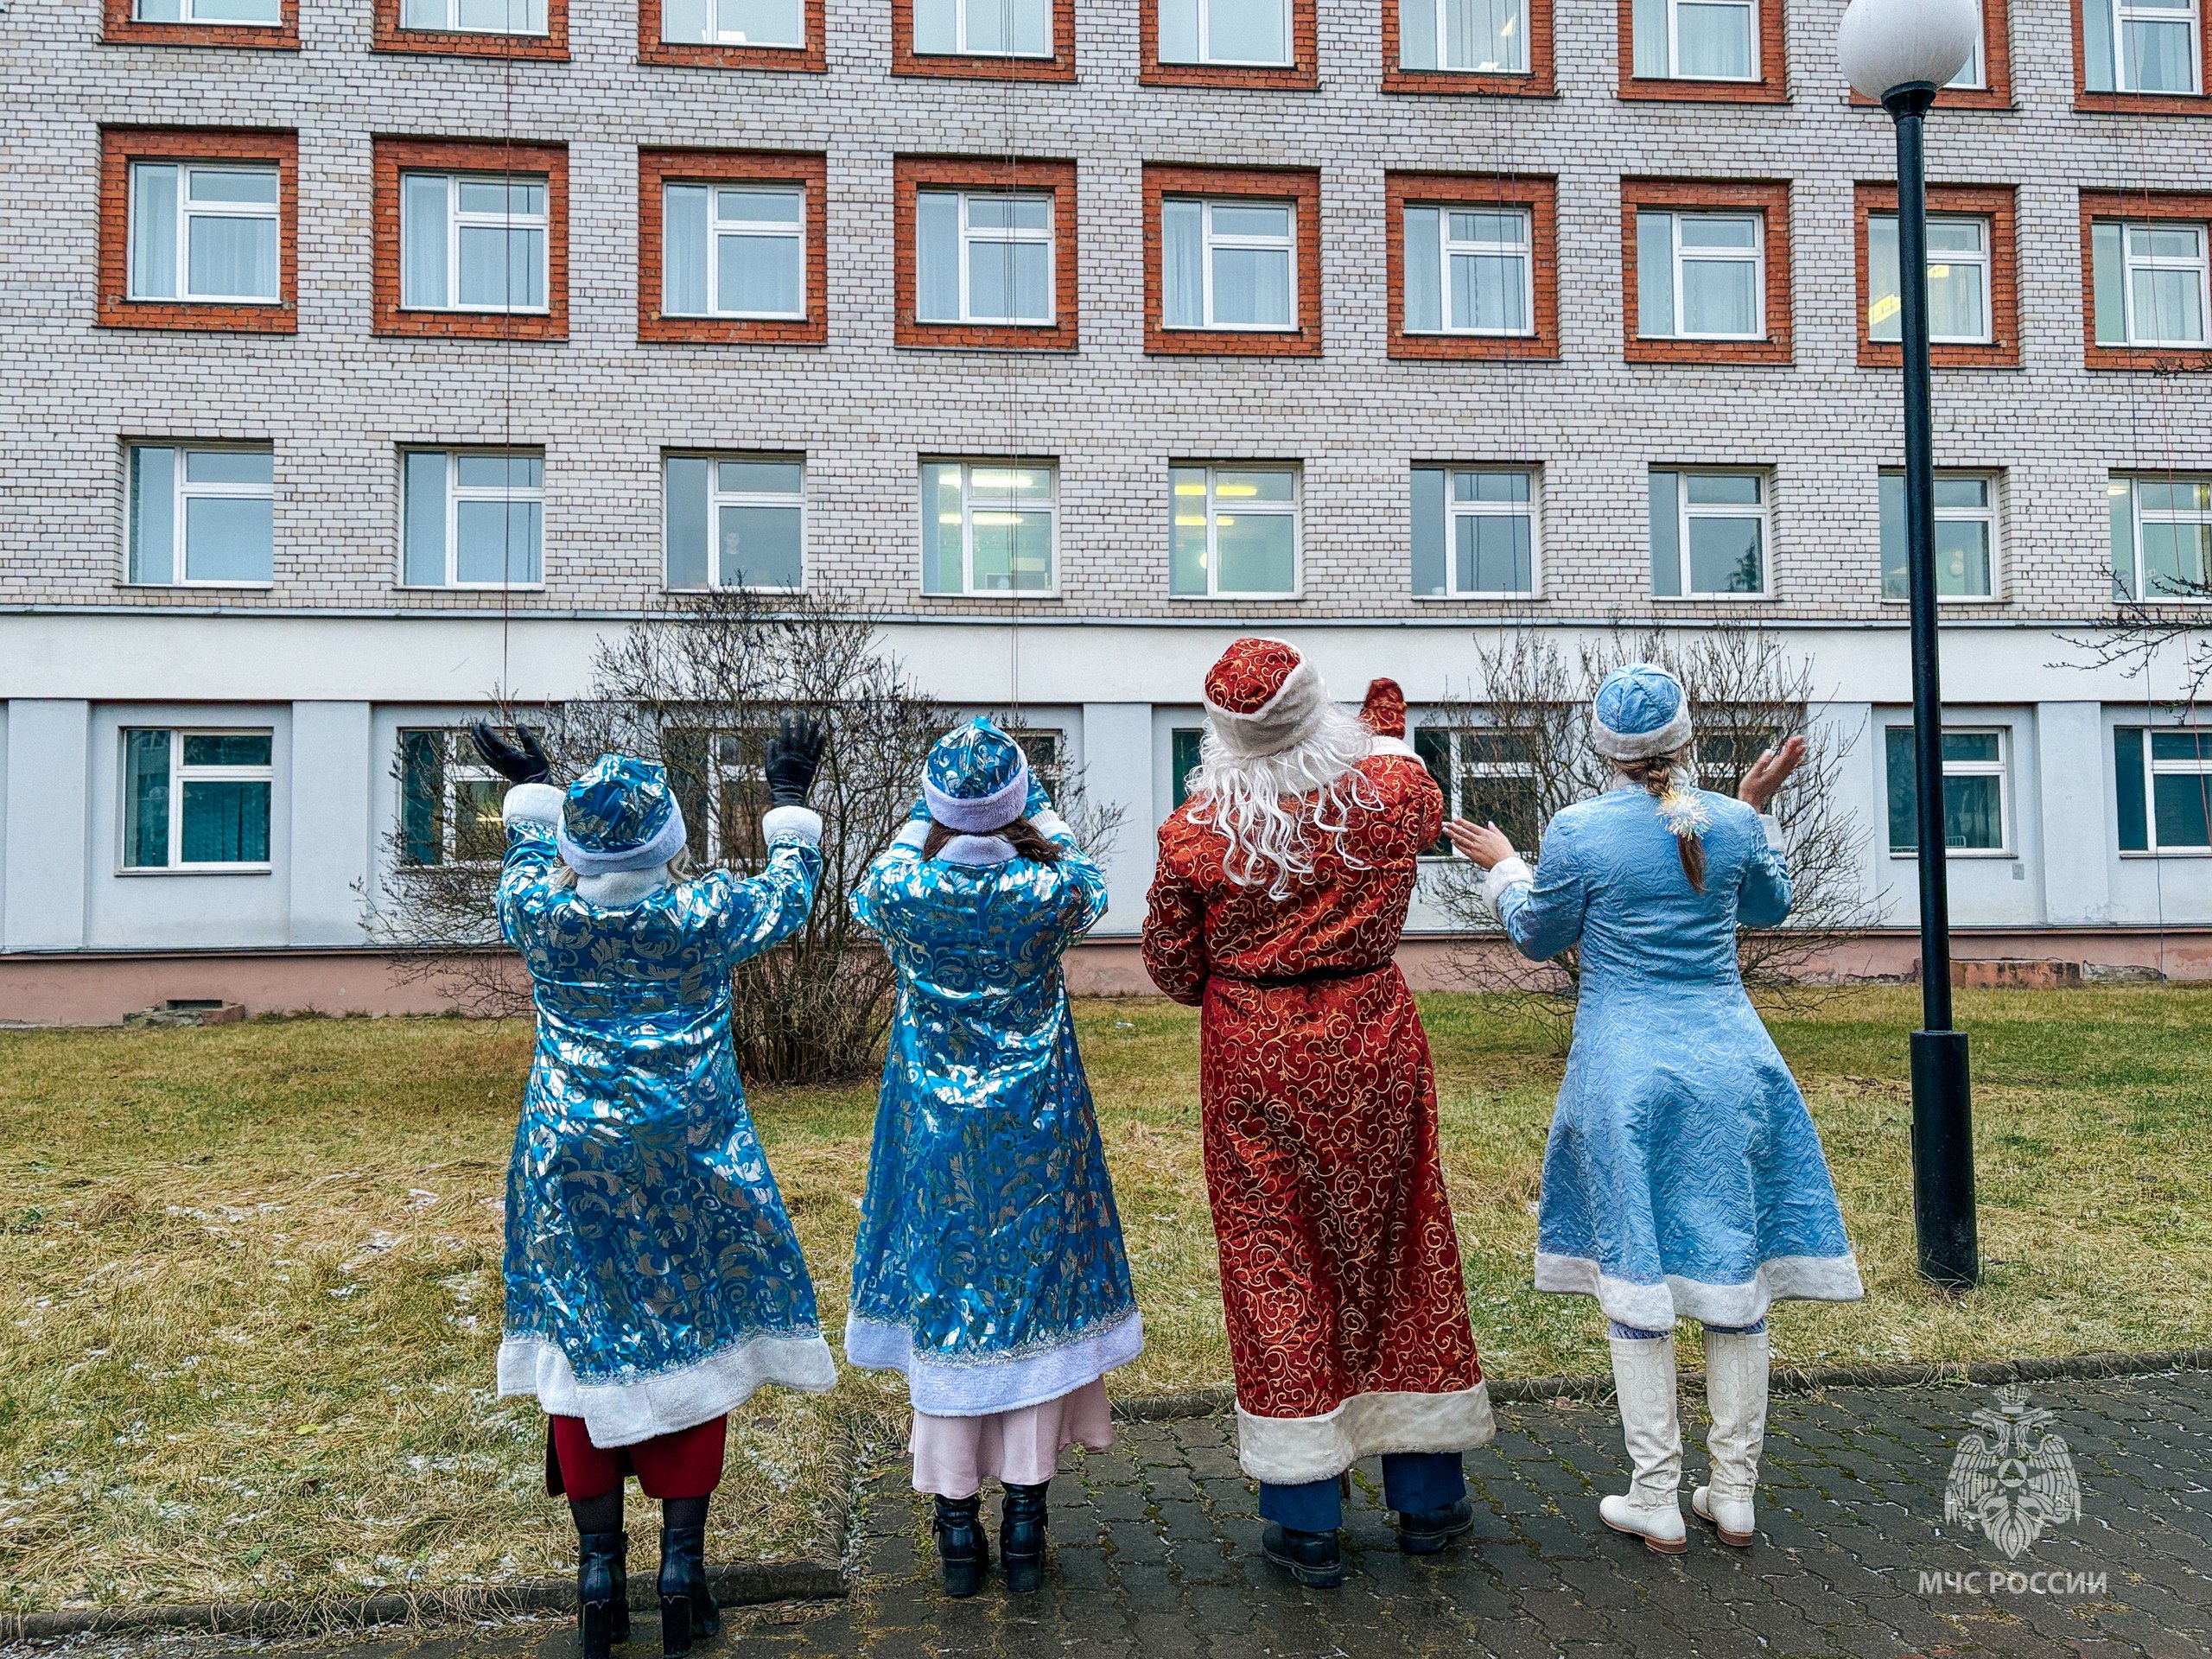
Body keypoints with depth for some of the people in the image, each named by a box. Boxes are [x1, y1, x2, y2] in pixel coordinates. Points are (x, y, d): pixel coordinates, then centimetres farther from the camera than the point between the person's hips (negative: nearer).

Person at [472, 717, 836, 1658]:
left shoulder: (541, 916, -9)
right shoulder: (704, 915, -13)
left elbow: (527, 868, 17)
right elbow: (790, 892, 7)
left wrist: (530, 791, 32)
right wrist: (789, 802, 20)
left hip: (572, 1166, 2)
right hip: (687, 1168, -1)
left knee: (585, 1344, 13)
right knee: (691, 1341, 11)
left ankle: (600, 1570, 20)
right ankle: (682, 1565, 16)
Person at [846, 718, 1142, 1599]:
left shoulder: (904, 892, -14)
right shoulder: (1048, 890, -15)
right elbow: (1089, 876, 11)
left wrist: (922, 821, 20)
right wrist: (1035, 806, 19)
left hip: (937, 1129, 0)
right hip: (1037, 1130, 0)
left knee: (940, 1301, 11)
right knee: (1033, 1297, 11)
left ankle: (957, 1526, 19)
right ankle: (1025, 1525, 20)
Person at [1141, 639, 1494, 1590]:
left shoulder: (1195, 833, -13)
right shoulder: (1386, 795, -7)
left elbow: (1171, 966, -2)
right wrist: (1388, 728, 37)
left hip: (1253, 1066, -2)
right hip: (1373, 1051, 2)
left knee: (1276, 1268, 8)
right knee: (1400, 1253, 15)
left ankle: (1304, 1522, 15)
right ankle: (1427, 1501, 28)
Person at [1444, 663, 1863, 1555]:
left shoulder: (1578, 830, -11)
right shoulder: (1731, 823, -2)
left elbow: (1539, 937, 3)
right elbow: (1770, 907, 18)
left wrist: (1501, 866, 19)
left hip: (1626, 1067, -3)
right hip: (1728, 1062, 3)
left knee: (1639, 1277, 7)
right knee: (1733, 1268, 11)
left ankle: (1657, 1502, 14)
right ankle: (1735, 1494, 21)